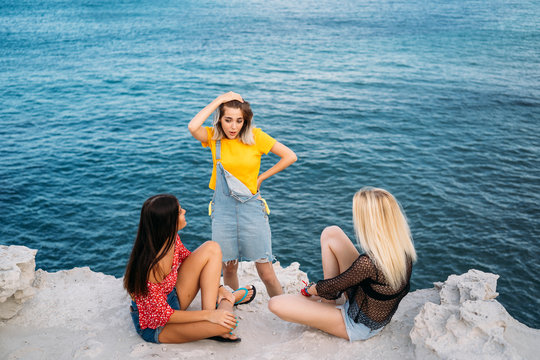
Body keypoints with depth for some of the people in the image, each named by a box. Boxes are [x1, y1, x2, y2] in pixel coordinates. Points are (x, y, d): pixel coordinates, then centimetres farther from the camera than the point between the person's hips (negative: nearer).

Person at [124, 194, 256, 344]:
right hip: (154, 328, -8)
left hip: (172, 300, 8)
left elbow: (189, 260, 9)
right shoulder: (152, 266, -34)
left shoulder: (172, 238, -11)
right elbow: (162, 316, -25)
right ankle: (229, 300, 5)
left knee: (211, 249, -4)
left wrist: (218, 288, -1)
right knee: (227, 323, -29)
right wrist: (208, 315, -22)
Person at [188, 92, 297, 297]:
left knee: (265, 271, 0)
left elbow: (290, 156, -1)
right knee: (228, 268, 9)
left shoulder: (255, 136, -5)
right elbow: (193, 127, -24)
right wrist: (219, 100, -18)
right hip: (223, 208, 1)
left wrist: (261, 177, -1)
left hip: (251, 206, -1)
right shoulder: (214, 137, -2)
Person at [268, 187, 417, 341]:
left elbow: (333, 286, -18)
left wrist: (308, 290, 4)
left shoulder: (369, 262, -36)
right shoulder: (404, 247, -13)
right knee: (331, 233, 2)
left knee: (275, 304, -13)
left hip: (359, 326, -7)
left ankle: (327, 305, 14)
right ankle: (328, 301, 8)